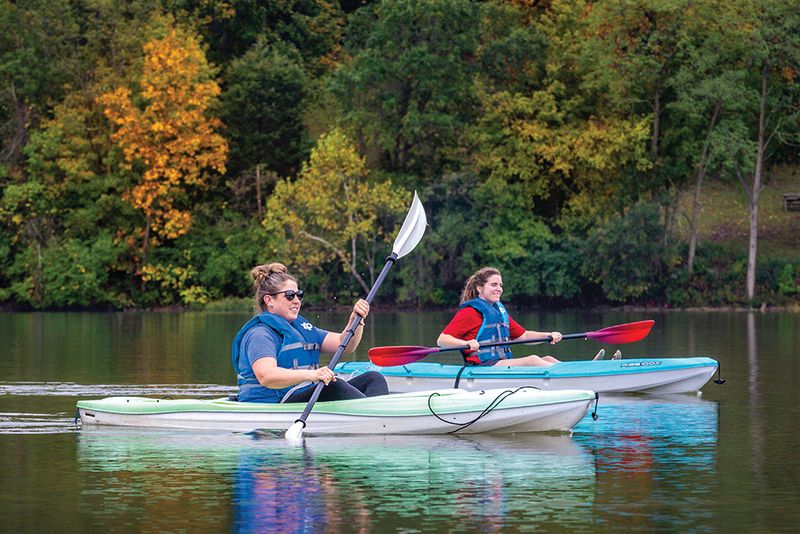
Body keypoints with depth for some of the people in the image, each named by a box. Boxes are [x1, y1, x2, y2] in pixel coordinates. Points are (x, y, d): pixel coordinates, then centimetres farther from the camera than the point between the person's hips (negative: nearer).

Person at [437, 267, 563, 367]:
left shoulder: (500, 310, 24)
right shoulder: (469, 311, -2)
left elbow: (523, 335, 25)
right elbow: (442, 340, -11)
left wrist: (549, 336, 8)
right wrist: (466, 343, -30)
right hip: (483, 367, -8)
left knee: (547, 359, -12)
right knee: (532, 360, -26)